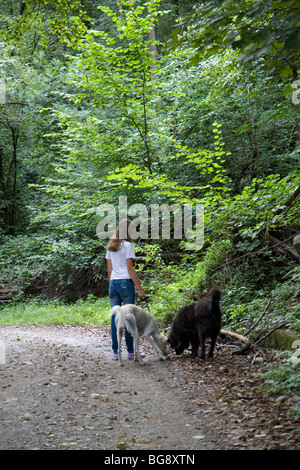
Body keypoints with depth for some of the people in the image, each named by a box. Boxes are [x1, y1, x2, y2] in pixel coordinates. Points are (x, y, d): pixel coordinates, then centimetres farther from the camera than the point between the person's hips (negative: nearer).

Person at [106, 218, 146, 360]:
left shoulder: (110, 247, 13)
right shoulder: (127, 245, -6)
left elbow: (109, 269, 14)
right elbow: (130, 269, -9)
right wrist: (139, 288, -8)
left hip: (113, 283, 6)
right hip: (125, 282, -6)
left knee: (115, 317, 6)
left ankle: (115, 352, 6)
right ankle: (131, 351, 4)